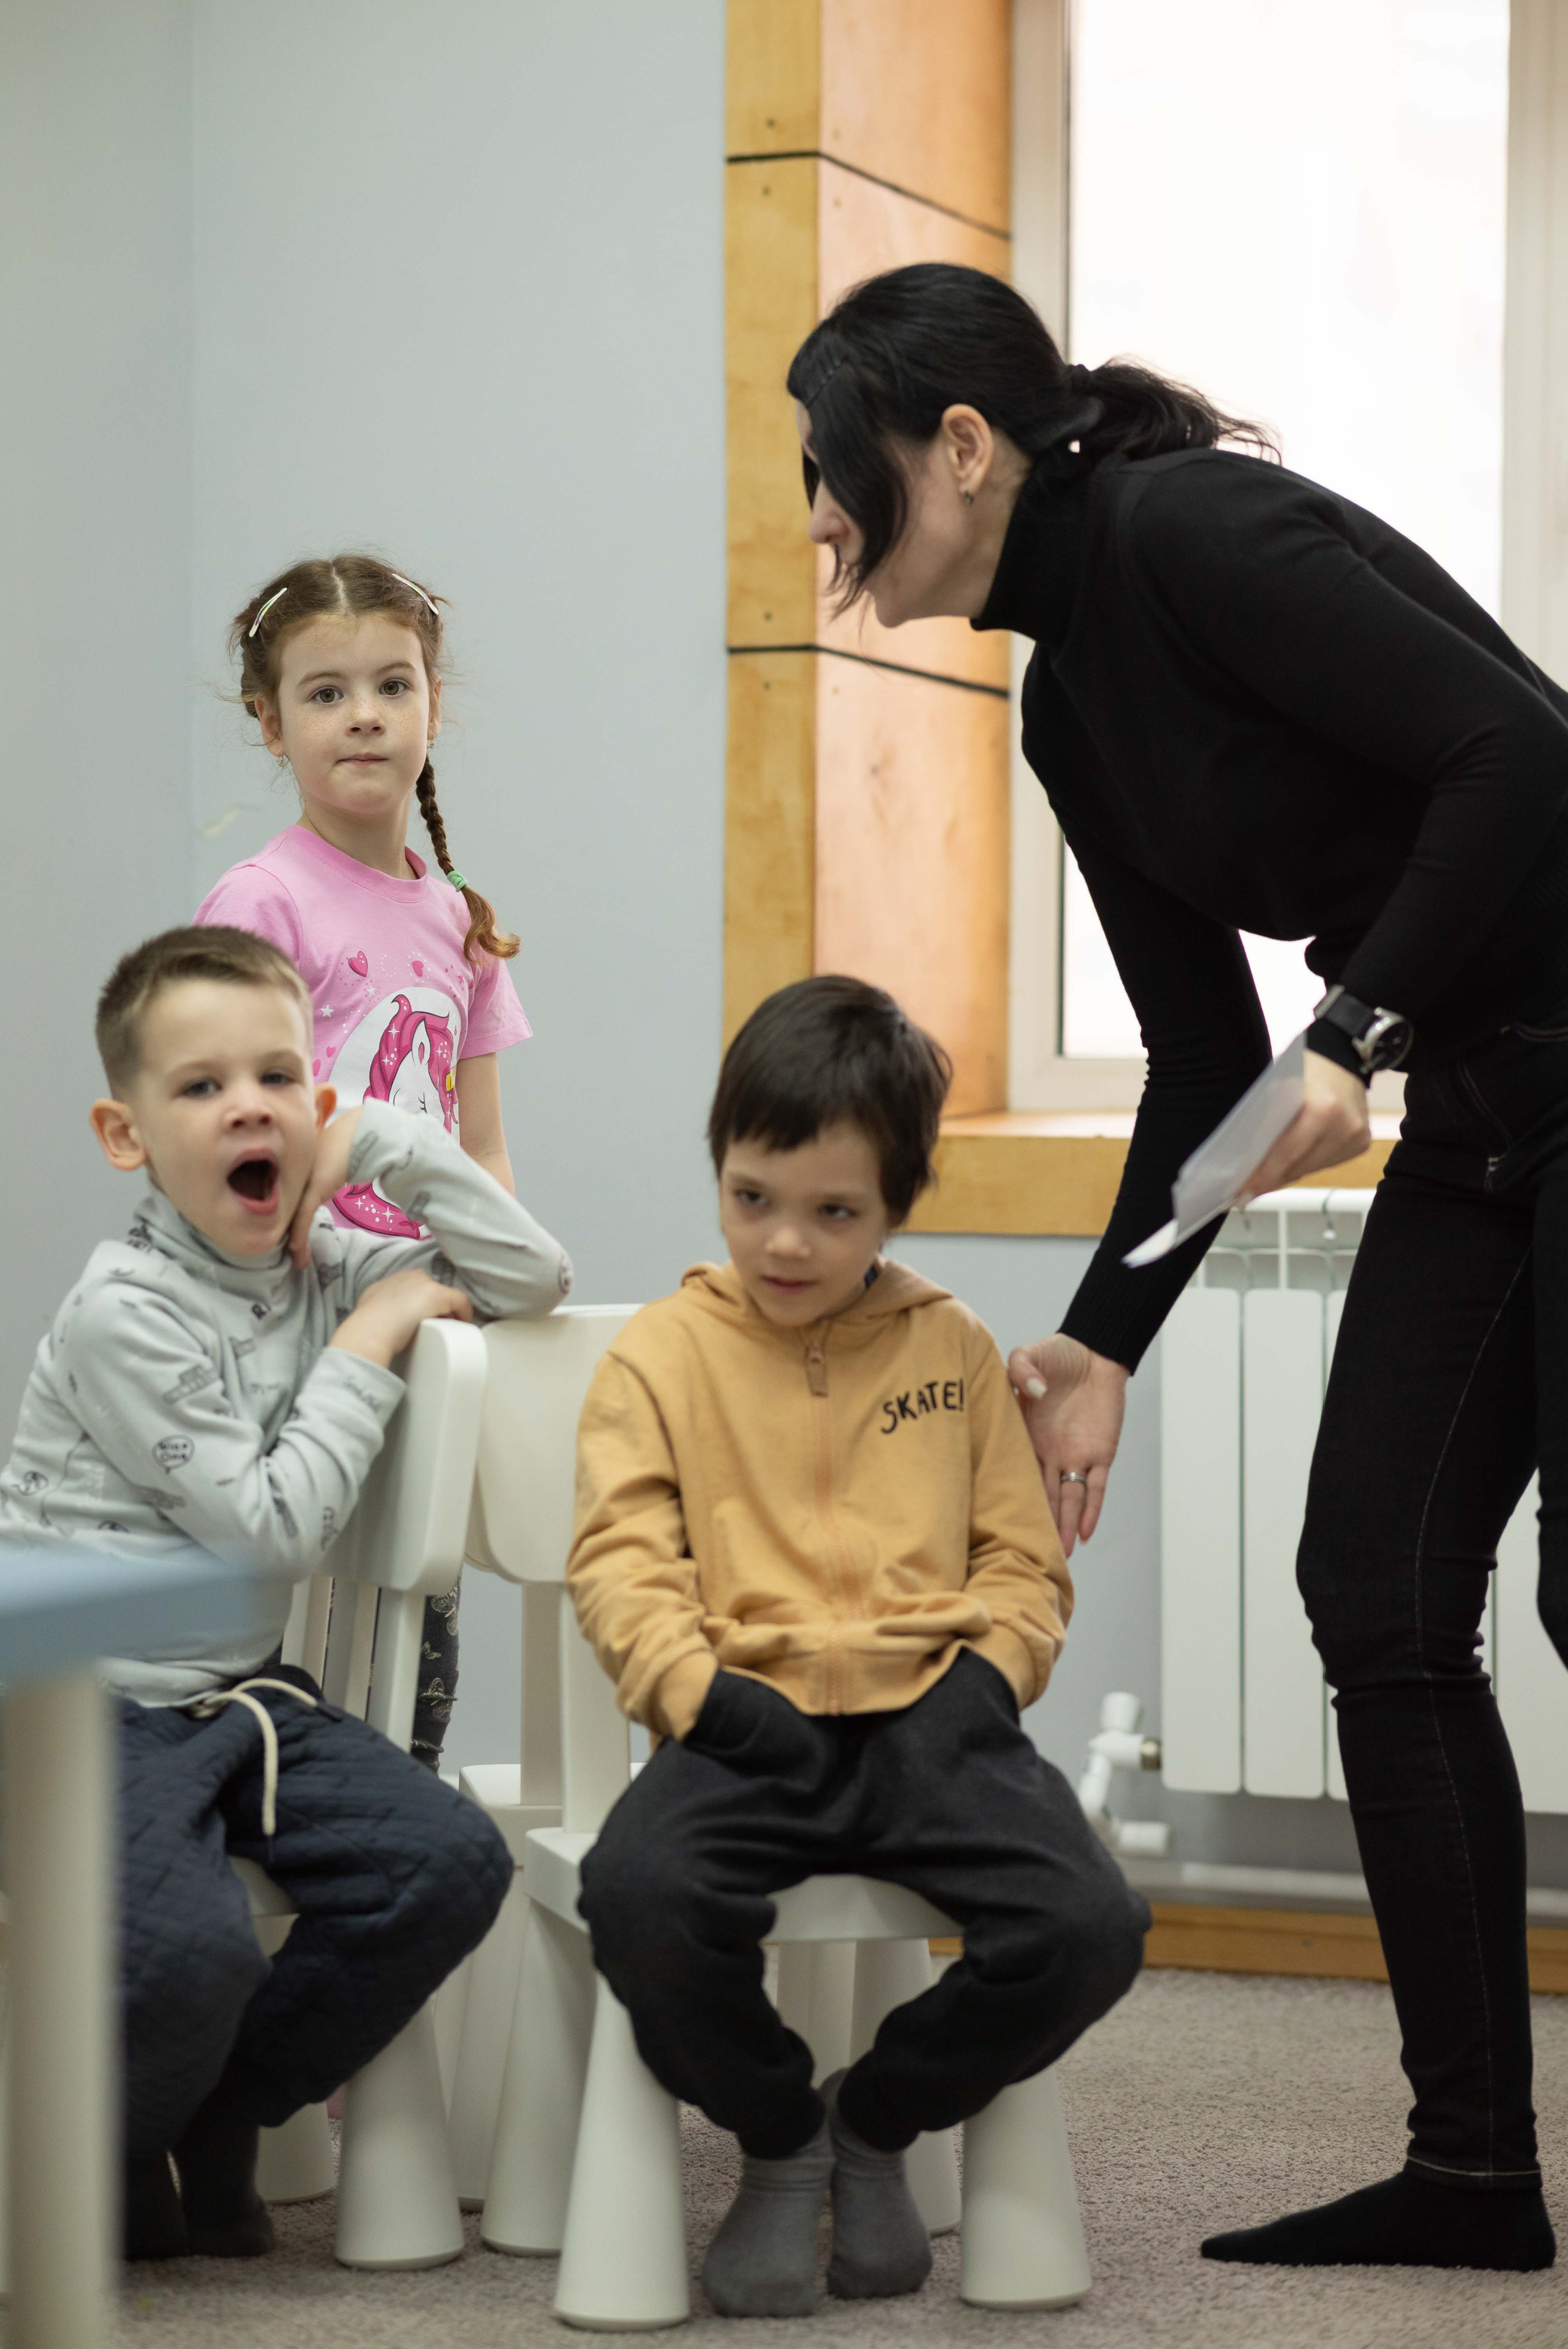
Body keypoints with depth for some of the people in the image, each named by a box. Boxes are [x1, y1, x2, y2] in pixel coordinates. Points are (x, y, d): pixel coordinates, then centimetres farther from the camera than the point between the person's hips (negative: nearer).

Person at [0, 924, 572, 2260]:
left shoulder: (327, 1269, 7)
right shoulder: (127, 1312, -15)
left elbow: (534, 1281, 8)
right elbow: (271, 1528, -16)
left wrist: (391, 1145, -1)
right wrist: (368, 1350, -8)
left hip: (241, 1692, 7)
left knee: (450, 1862, -15)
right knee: (187, 1951, -32)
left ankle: (220, 2117, 5)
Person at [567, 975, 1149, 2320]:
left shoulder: (954, 1350, 17)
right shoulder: (663, 1355, 10)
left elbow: (1024, 1559, 15)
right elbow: (625, 1563, 2)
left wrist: (990, 1678, -5)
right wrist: (699, 1693, -15)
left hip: (928, 1718, 2)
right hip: (753, 1724, -2)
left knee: (1089, 1927, -24)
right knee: (641, 1898, -34)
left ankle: (879, 2122, 7)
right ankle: (780, 2138, 0)